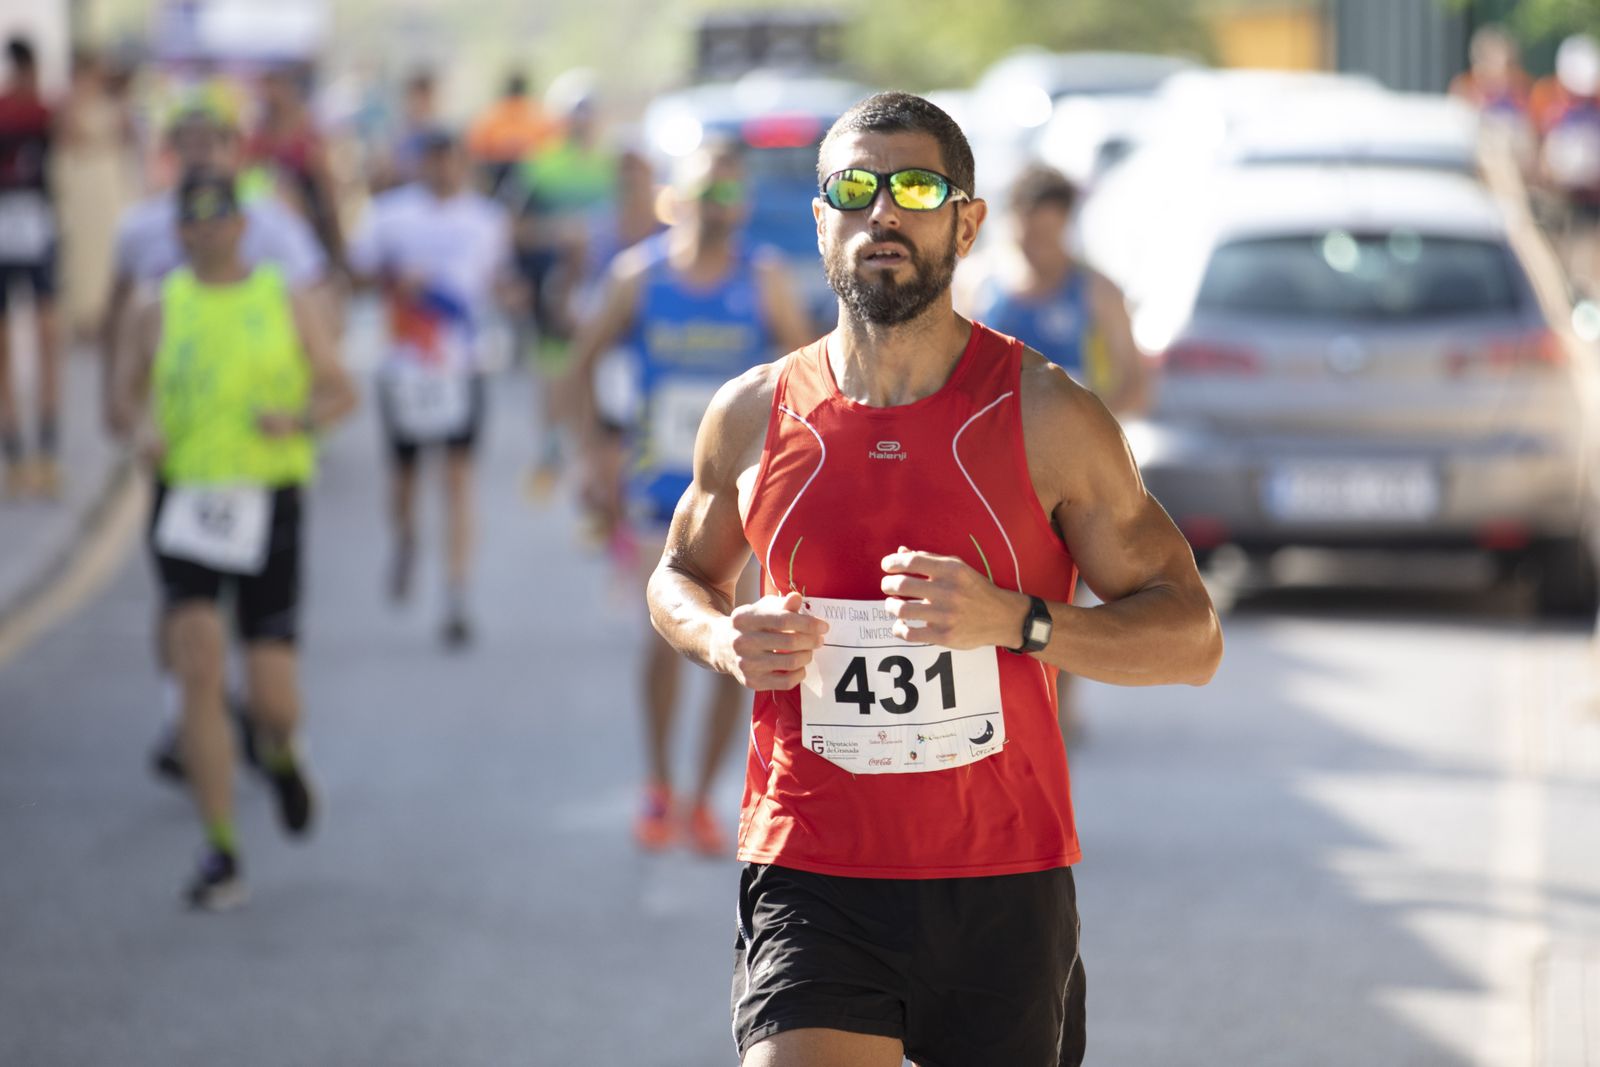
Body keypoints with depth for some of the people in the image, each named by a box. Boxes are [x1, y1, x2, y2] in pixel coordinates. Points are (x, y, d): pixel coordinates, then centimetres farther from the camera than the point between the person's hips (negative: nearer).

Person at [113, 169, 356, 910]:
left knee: (273, 702, -3)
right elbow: (129, 388, 19)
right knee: (199, 667, -16)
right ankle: (221, 855, -9)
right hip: (186, 505, 0)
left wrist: (299, 419, -14)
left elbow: (341, 393, 7)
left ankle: (281, 754, 37)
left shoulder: (287, 305, 5)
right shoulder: (162, 312, 7)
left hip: (268, 508, 0)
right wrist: (144, 427, -4)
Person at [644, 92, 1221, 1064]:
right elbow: (681, 574, 24)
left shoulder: (1047, 416, -3)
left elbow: (1191, 637, -2)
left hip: (1002, 885, 0)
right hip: (812, 879, 0)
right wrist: (725, 643, -1)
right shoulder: (754, 417, 4)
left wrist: (1013, 620, -18)